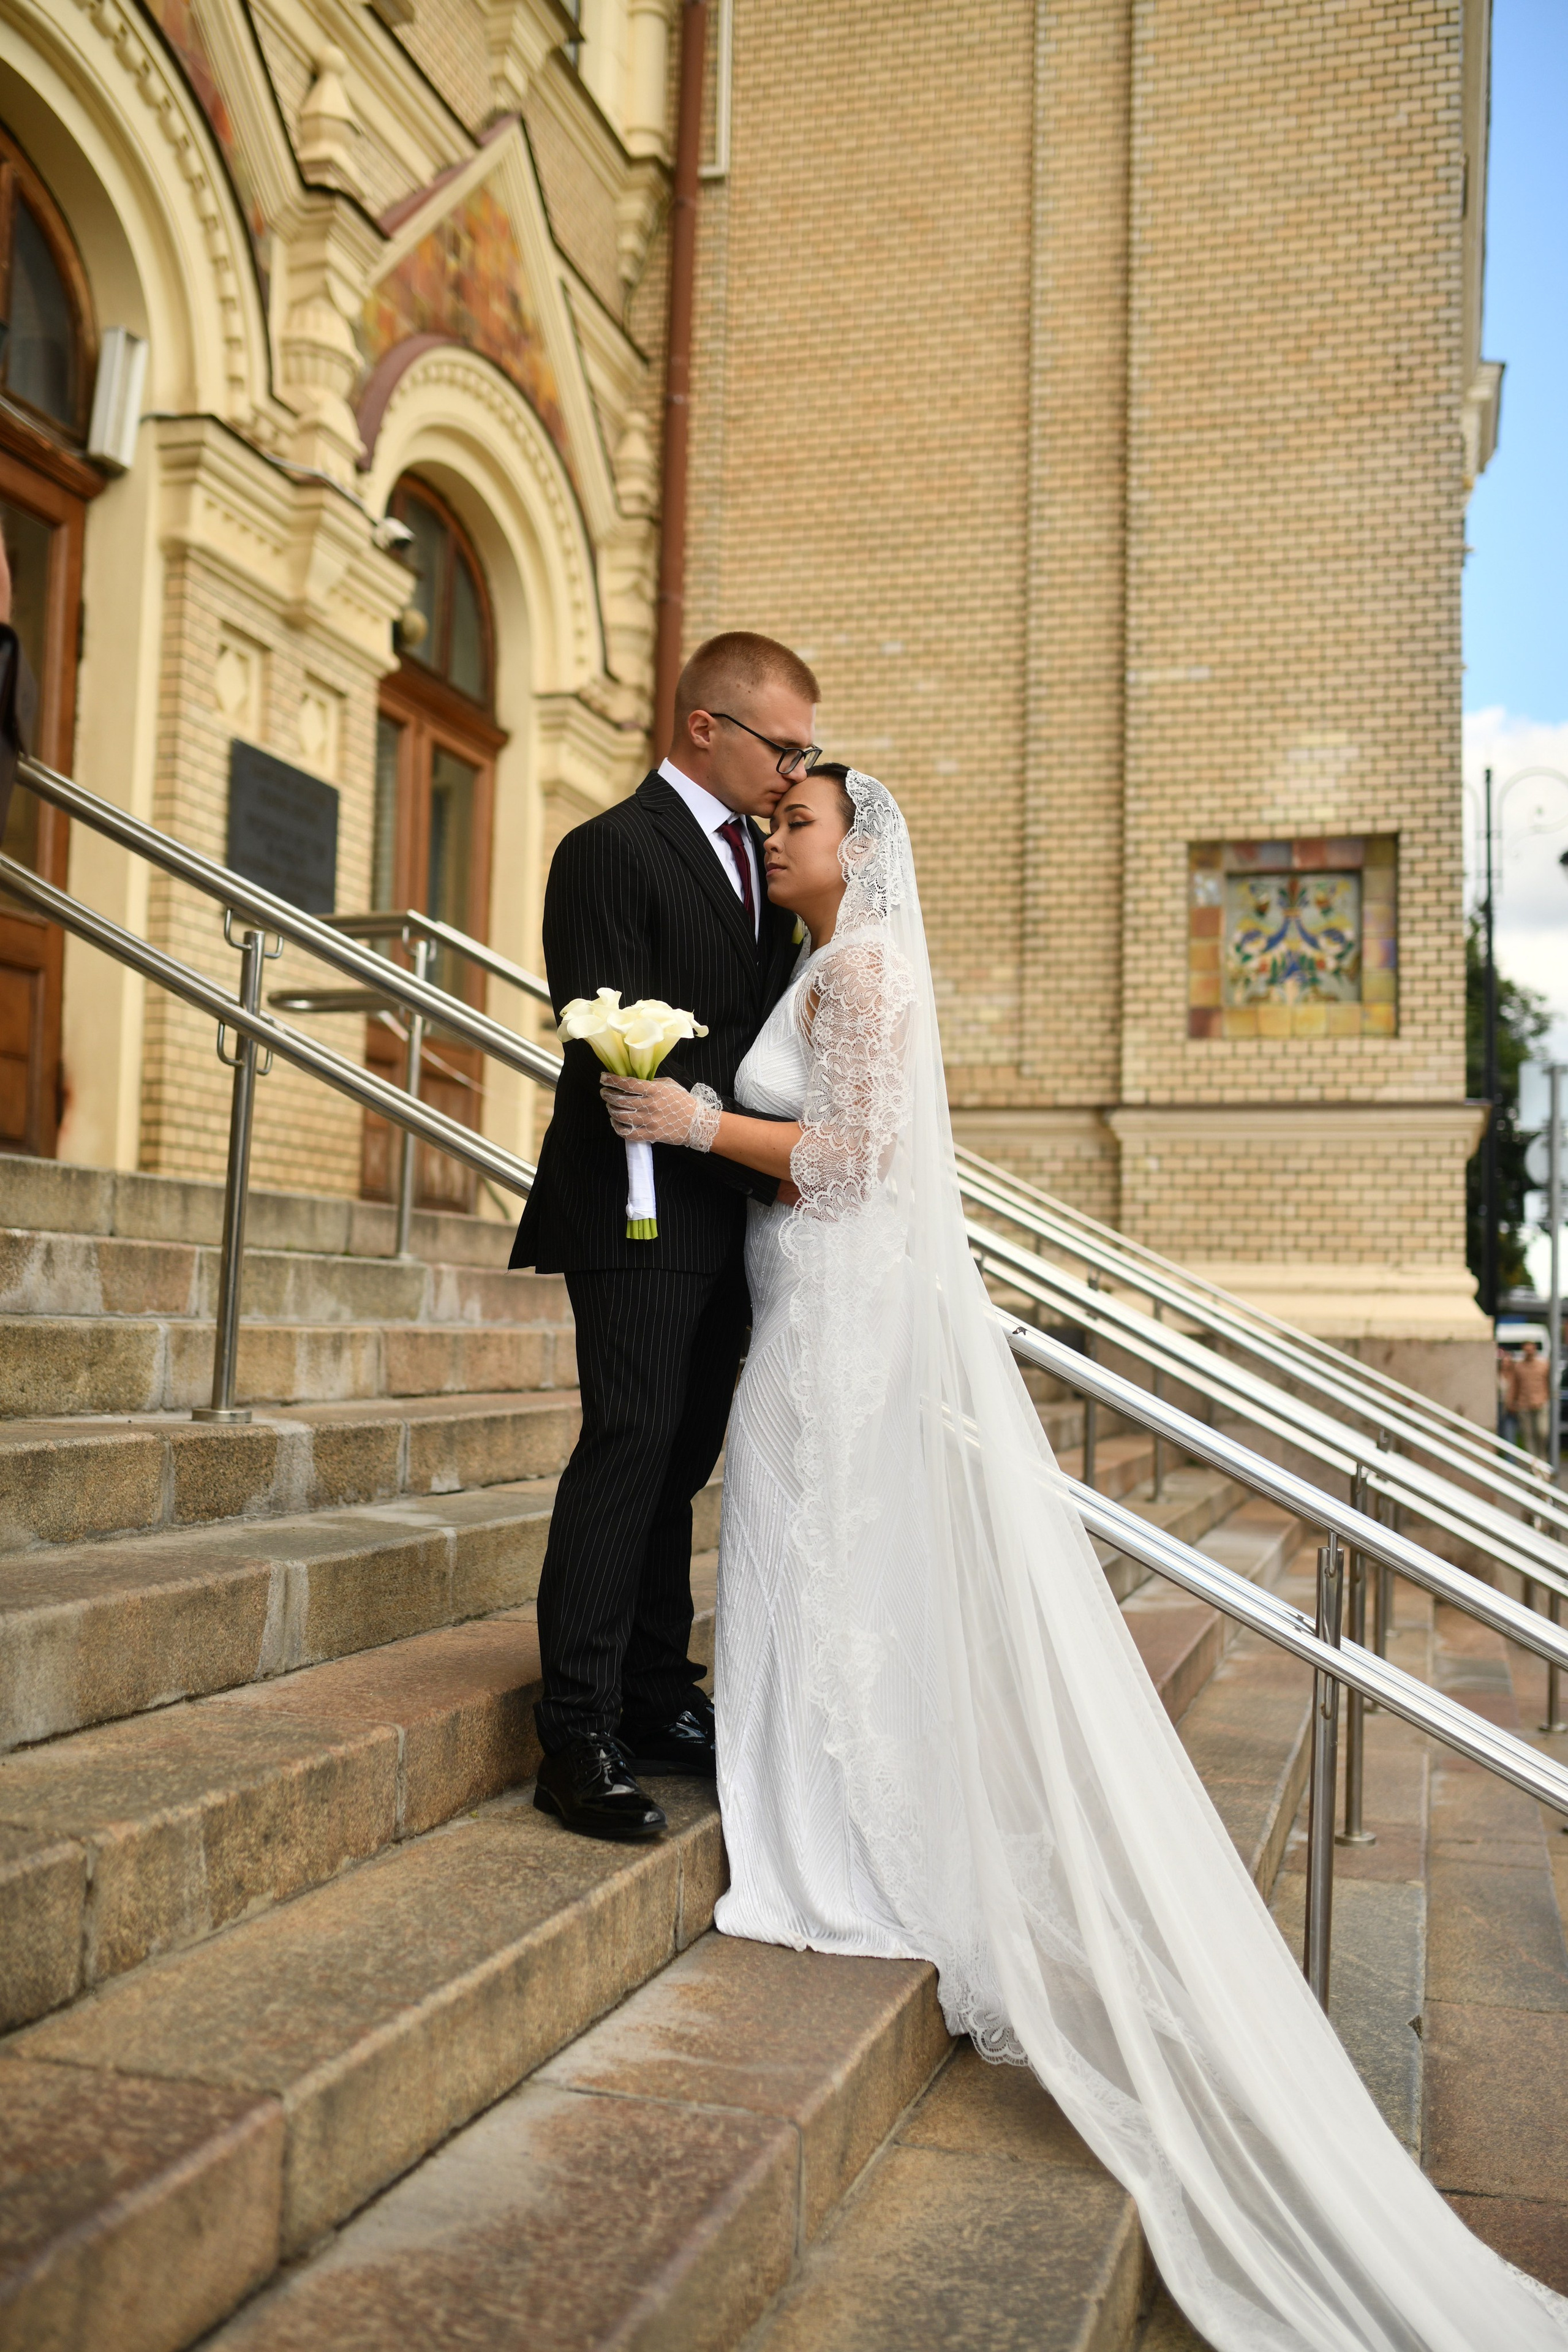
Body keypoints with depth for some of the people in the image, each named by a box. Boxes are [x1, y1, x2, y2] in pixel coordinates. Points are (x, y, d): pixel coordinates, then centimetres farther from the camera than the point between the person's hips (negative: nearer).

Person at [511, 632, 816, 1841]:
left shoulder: (761, 855, 18)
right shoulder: (612, 852, -8)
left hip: (734, 1217, 8)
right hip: (643, 1208, -8)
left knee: (681, 1458, 11)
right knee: (632, 1441, -10)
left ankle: (658, 1699, 19)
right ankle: (579, 1736, -5)